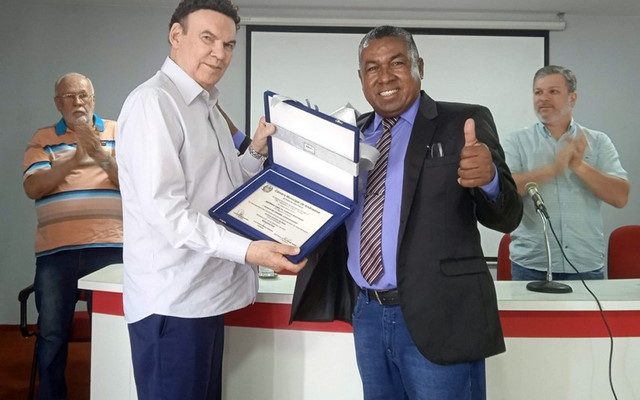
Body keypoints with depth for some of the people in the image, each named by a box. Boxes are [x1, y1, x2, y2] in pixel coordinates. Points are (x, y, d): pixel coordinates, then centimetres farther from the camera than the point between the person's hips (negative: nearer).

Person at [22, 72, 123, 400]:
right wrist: (75, 158, -14)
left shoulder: (119, 133, 9)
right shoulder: (42, 139, 11)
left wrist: (102, 156, -18)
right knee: (51, 333, 8)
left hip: (111, 247, -1)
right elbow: (32, 188, -3)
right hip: (56, 250, 1)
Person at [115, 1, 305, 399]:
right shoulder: (153, 102, -14)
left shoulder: (208, 107, 15)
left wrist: (257, 151, 4)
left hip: (206, 295, 9)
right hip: (173, 302, -9)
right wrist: (247, 250, -28)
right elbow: (166, 211, -22)